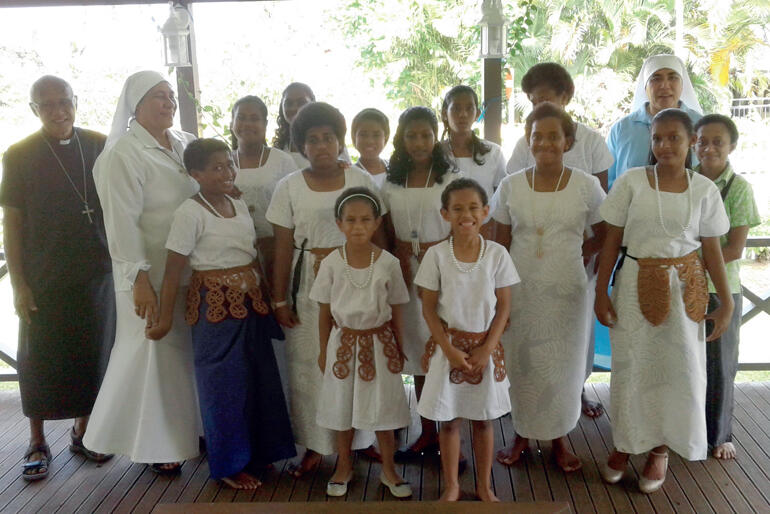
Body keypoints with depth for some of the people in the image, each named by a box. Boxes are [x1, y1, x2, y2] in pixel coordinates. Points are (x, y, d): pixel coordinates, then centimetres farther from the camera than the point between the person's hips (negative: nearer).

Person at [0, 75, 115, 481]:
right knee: (39, 359, 7)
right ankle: (37, 443, 22)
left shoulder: (100, 147, 2)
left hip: (97, 272, 2)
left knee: (94, 355, 10)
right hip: (43, 278, -2)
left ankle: (83, 431, 28)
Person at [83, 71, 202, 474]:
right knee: (158, 352, 4)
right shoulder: (123, 154, -10)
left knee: (194, 350, 12)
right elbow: (122, 221, -16)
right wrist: (139, 279, -21)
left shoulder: (187, 144, 10)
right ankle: (158, 444, 20)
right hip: (152, 275, -6)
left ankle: (193, 428, 29)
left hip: (195, 271, 6)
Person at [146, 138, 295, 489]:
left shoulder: (240, 205, 8)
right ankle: (229, 466, 22)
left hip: (251, 302, 7)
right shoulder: (190, 212, -13)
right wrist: (165, 319, -13)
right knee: (224, 384, 5)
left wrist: (268, 297, 10)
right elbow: (173, 270, -13)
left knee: (260, 378, 14)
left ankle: (256, 452, 34)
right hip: (216, 305, -7)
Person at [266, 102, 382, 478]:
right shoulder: (290, 187, 2)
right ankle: (315, 446, 19)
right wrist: (280, 300, -1)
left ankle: (362, 439, 24)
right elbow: (283, 247, 1)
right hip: (309, 287, 0)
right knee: (309, 364, 3)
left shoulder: (361, 180, 3)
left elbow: (377, 237, 5)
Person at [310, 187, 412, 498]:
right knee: (342, 408, 14)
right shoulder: (331, 263, -9)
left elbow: (396, 312, -1)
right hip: (343, 343, 1)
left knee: (384, 407, 10)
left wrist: (398, 349, 3)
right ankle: (344, 466, 36)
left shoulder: (388, 263, -11)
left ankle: (388, 469, 30)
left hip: (379, 342, 0)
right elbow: (325, 312, 0)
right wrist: (324, 351, 4)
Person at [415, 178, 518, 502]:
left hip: (486, 347, 1)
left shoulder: (497, 254, -7)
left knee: (483, 419, 13)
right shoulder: (436, 255, -10)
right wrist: (450, 350, -13)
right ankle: (451, 486, 29)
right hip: (449, 346, 0)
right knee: (449, 420, 11)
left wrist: (486, 349, -11)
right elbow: (429, 308, -6)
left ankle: (484, 486, 32)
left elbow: (503, 307, -3)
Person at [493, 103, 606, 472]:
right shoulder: (511, 185, -1)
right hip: (520, 288, 1)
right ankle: (522, 435, 29)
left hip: (566, 290, 0)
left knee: (564, 363, 9)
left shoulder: (586, 185, -3)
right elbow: (501, 243, 3)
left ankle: (559, 438, 29)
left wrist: (578, 254, -3)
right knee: (520, 362, 8)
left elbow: (604, 234, 10)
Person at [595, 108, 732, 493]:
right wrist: (601, 292, -5)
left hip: (685, 288, 1)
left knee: (680, 368, 7)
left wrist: (726, 303, 2)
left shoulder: (704, 189, -1)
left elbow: (712, 250, 4)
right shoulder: (631, 181, -5)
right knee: (631, 365, 8)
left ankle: (659, 449, 26)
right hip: (637, 284, -1)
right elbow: (611, 241, -3)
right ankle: (625, 443, 28)